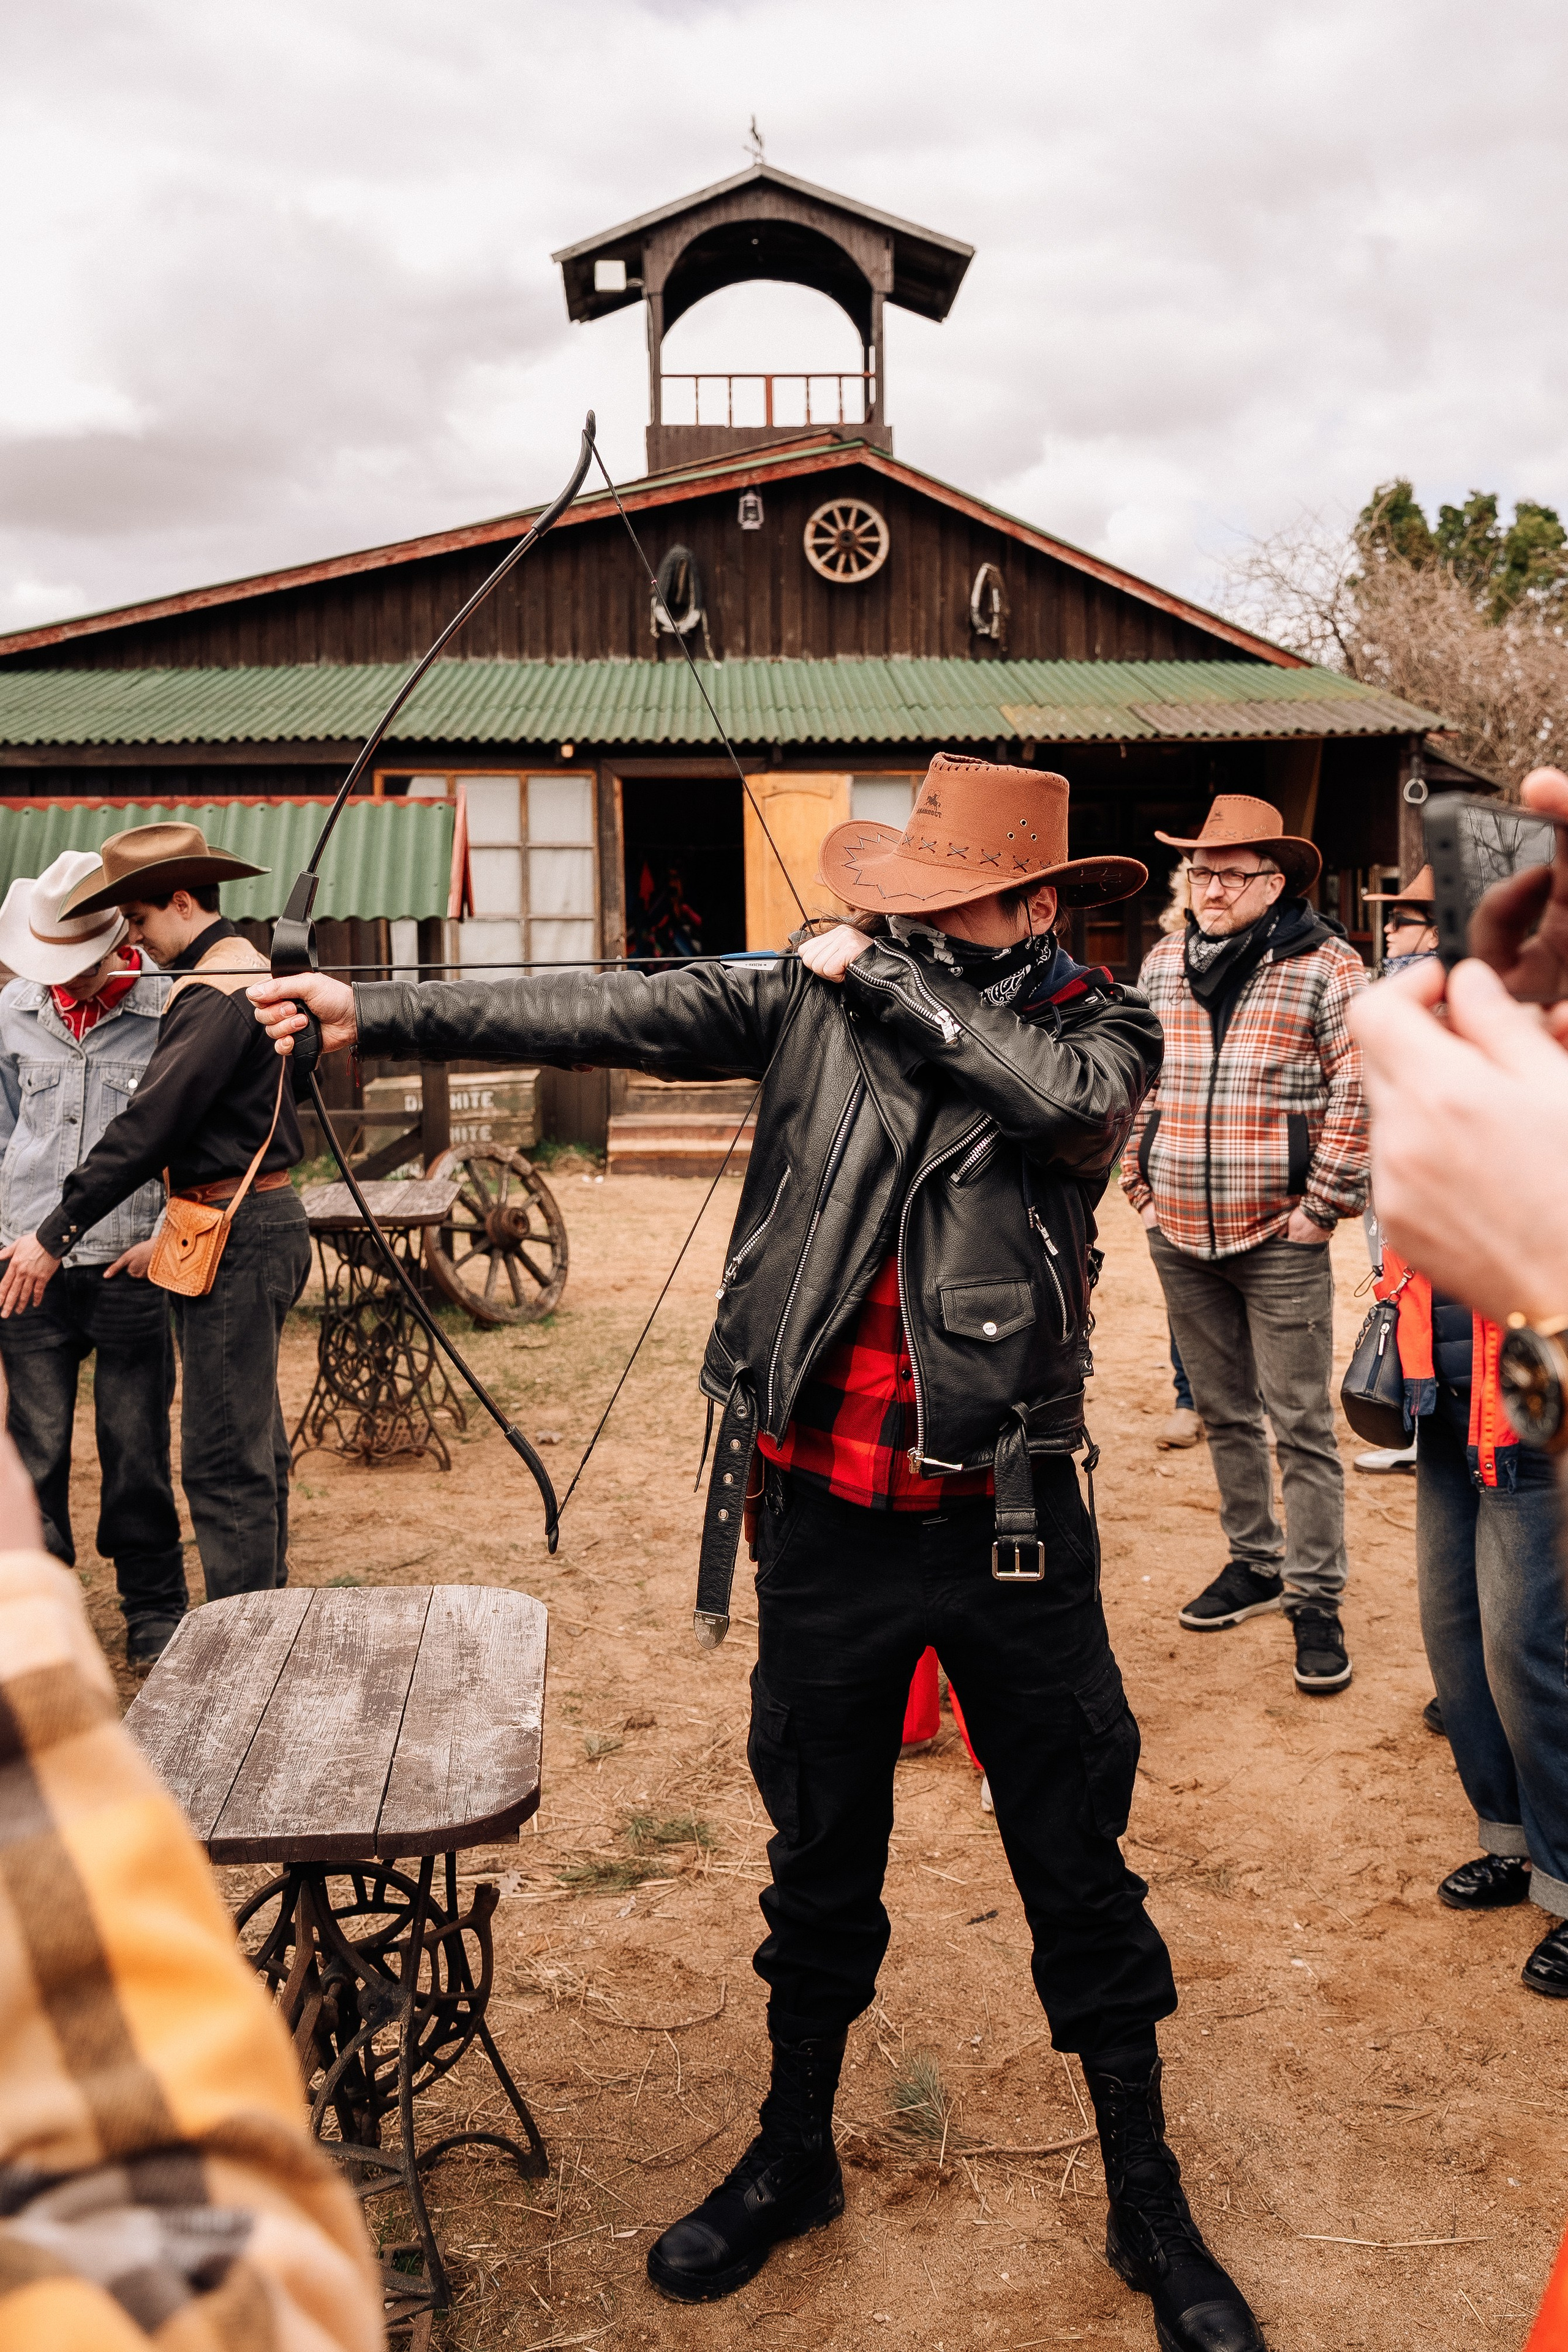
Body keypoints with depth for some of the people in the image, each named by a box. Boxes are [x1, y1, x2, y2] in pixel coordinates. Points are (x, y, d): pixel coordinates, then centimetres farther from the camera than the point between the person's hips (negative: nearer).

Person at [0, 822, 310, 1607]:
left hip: (236, 1240, -10)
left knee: (223, 1459, -6)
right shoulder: (252, 968, 16)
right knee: (253, 1446, 16)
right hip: (266, 1222, 10)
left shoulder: (210, 994, -16)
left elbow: (150, 1124, -21)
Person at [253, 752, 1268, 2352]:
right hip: (823, 1516, 2)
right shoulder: (818, 994, 1)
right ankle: (793, 2157, 41)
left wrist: (887, 976, -15)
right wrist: (374, 1013, -16)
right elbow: (612, 1015, -8)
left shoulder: (1096, 1027, -1)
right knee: (819, 1859, 18)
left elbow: (1069, 1101, -24)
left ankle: (1148, 2206, 32)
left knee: (1078, 1872, 11)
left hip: (1008, 1522, -1)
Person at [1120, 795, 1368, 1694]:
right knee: (1224, 1412, 16)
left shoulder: (1327, 968, -6)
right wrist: (1141, 1182, 10)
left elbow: (1358, 1093, -9)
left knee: (1302, 1425, -1)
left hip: (1279, 1239, -5)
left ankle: (1316, 1600, 7)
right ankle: (1255, 1562, 30)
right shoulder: (1164, 964, 10)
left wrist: (1322, 1205, -11)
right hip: (1180, 1235, 5)